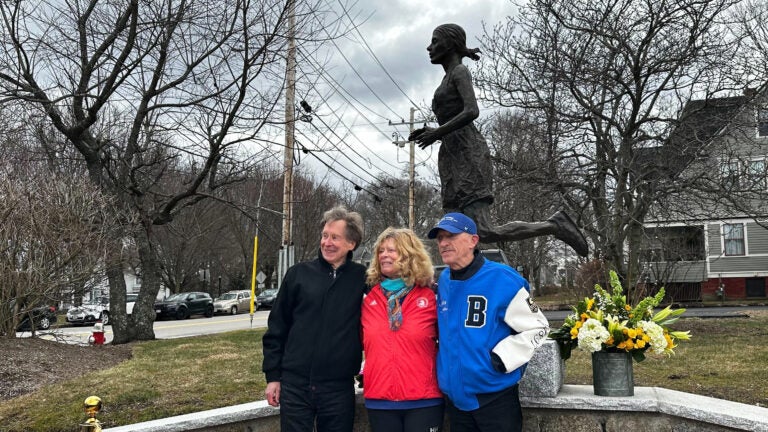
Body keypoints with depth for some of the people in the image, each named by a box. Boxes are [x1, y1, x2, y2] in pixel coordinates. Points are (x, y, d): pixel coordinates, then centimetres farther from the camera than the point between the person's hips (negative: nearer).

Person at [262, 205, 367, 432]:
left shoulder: (362, 278, 0)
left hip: (339, 388, 0)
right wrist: (272, 376, 4)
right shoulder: (298, 274, 2)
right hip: (294, 385, 0)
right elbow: (277, 328, 6)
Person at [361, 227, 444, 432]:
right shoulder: (369, 300, 5)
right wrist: (364, 371, 9)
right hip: (379, 401, 3)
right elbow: (360, 341, 18)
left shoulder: (430, 297, -1)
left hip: (424, 401, -2)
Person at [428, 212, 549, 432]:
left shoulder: (502, 279, -15)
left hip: (495, 396, -6)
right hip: (455, 396, 6)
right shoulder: (443, 281, 4)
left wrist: (502, 358, -15)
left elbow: (537, 327, -10)